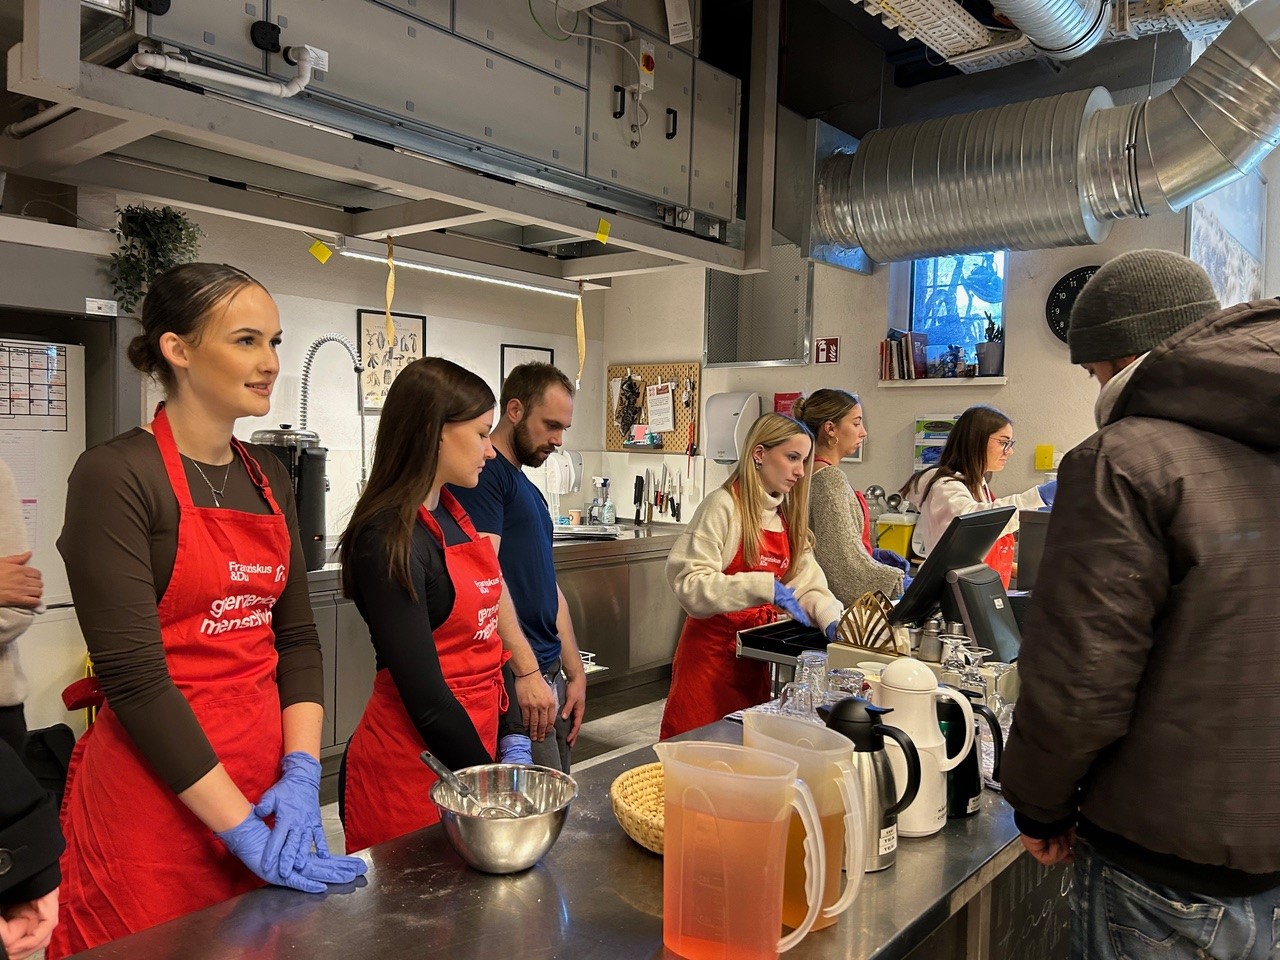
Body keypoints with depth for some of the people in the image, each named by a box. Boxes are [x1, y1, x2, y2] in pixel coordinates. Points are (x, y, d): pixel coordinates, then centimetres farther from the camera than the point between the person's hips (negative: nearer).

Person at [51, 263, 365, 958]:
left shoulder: (269, 476, 6)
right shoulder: (117, 474, -13)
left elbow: (295, 636, 7)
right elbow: (132, 673, -17)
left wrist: (301, 772, -6)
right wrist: (242, 828, -17)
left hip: (263, 782, 6)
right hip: (155, 799, -6)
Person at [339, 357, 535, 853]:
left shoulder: (453, 513, 7)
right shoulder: (388, 539, -20)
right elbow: (424, 696, -21)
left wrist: (513, 742, 2)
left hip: (475, 744, 8)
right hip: (414, 768, -8)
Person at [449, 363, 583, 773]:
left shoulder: (530, 491, 20)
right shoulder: (484, 473, -8)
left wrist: (575, 674, 17)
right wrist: (527, 671, -23)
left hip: (549, 675, 9)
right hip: (515, 678, -9)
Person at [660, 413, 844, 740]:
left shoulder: (789, 516, 11)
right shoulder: (724, 505, -12)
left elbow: (806, 582, 6)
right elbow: (689, 583, -21)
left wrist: (831, 619, -13)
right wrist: (764, 588, -29)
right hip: (712, 652, -6)